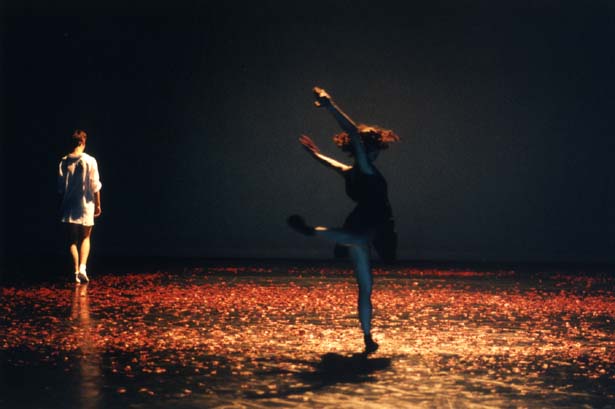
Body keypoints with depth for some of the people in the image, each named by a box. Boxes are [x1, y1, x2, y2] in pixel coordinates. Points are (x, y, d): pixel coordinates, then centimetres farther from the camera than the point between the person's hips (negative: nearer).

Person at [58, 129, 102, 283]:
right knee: (85, 238, 11)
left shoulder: (64, 162, -2)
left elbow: (61, 186, 3)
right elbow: (95, 185, -6)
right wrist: (97, 204, 4)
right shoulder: (90, 161, -8)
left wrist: (62, 205, 14)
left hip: (69, 205, 1)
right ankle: (82, 267, -8)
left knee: (73, 239, 8)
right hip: (86, 204, -1)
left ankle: (76, 271, 1)